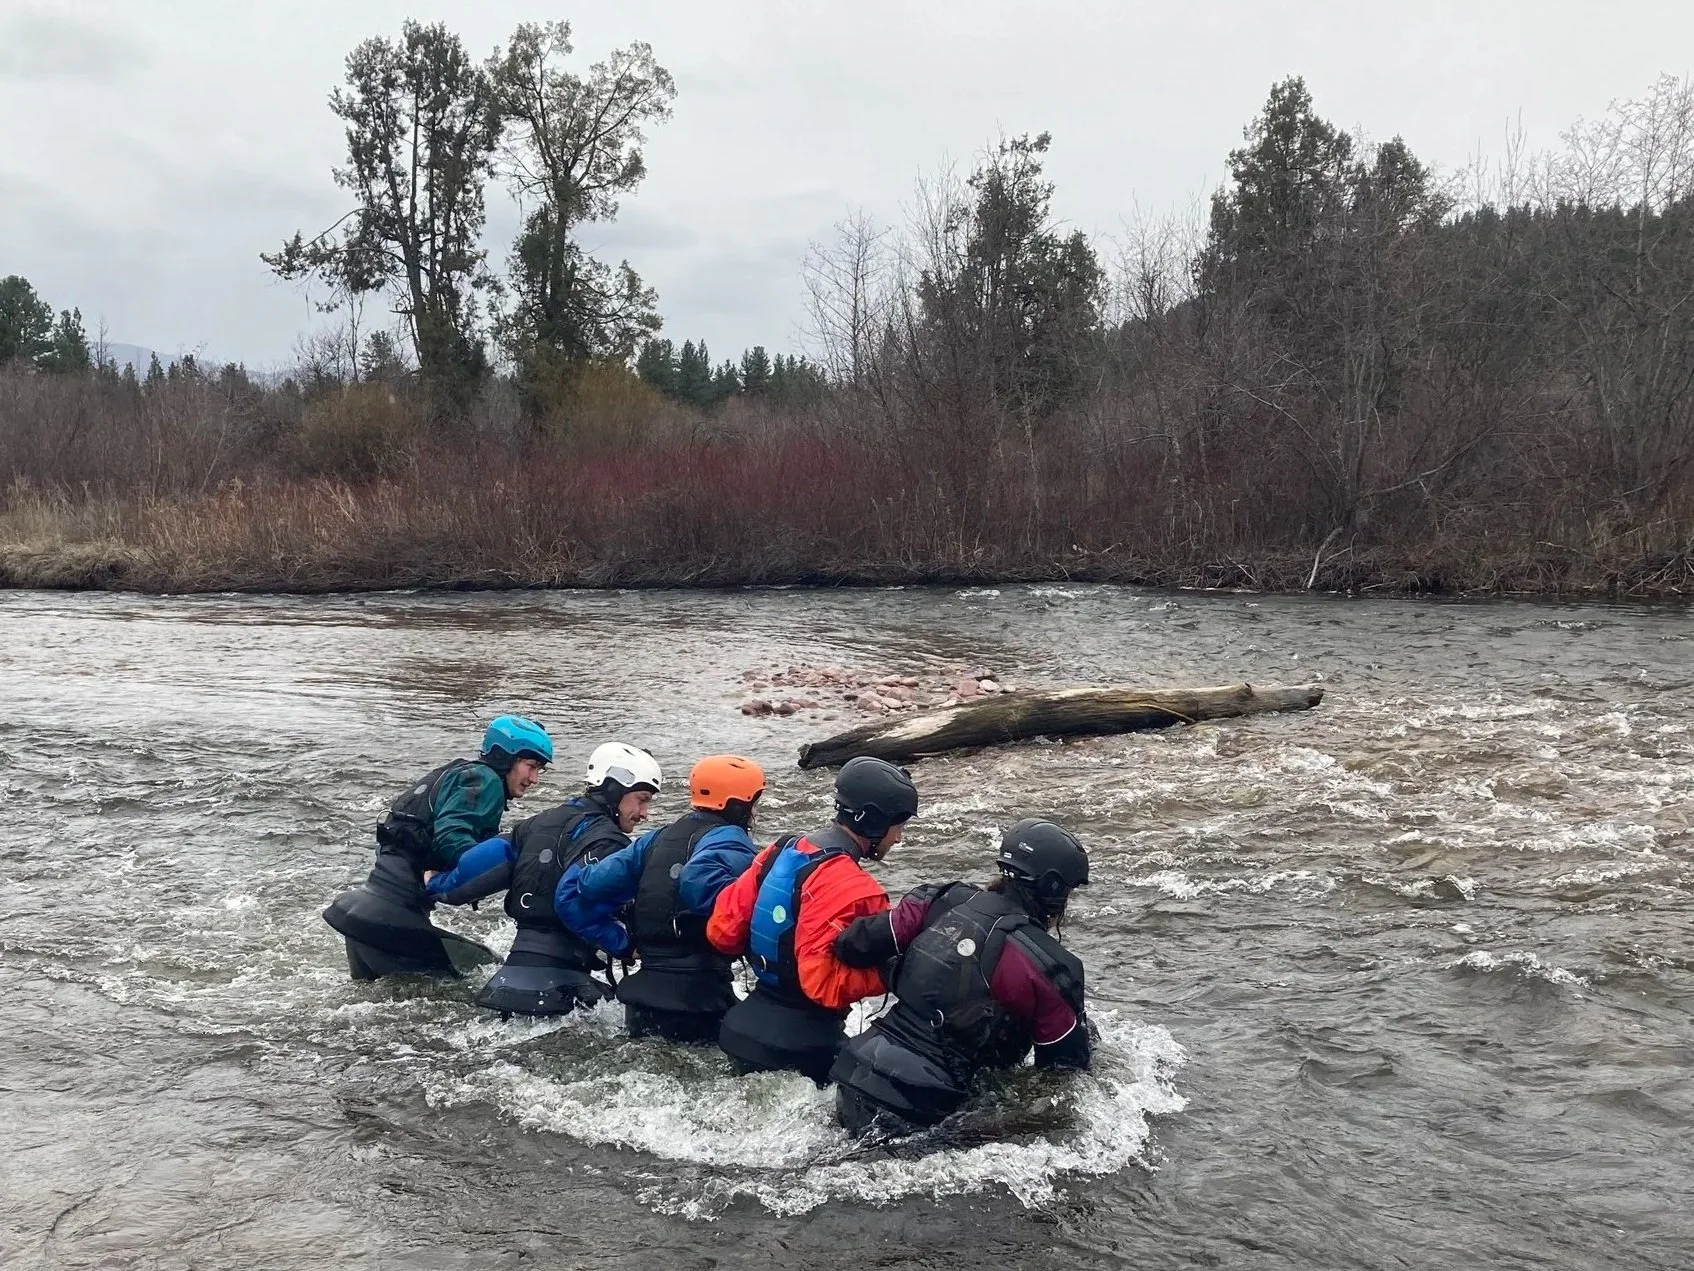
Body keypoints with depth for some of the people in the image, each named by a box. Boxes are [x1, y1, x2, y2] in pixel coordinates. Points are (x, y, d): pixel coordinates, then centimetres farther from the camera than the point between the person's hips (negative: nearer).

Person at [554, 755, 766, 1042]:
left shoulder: (656, 839, 15)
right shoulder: (729, 841, -6)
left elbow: (573, 890, 11)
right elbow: (699, 884, -31)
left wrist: (622, 945, 13)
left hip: (643, 1000, 7)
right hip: (698, 1001, -7)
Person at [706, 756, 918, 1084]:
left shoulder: (782, 851, 2)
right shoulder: (852, 890, -23)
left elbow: (723, 929, 4)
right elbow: (823, 981, -28)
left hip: (748, 1026, 8)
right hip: (798, 1047, -8)